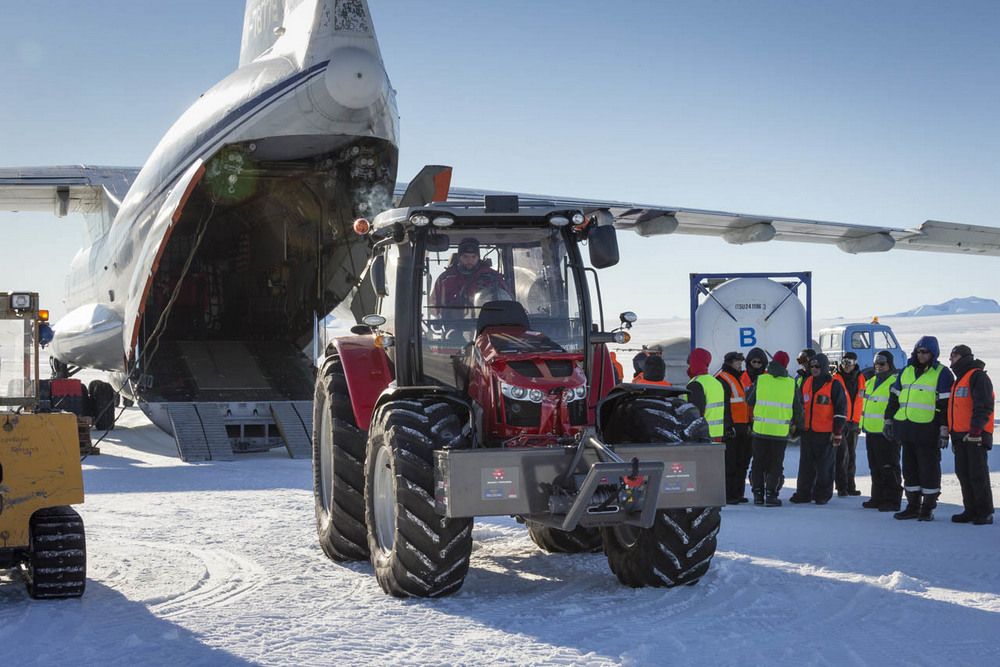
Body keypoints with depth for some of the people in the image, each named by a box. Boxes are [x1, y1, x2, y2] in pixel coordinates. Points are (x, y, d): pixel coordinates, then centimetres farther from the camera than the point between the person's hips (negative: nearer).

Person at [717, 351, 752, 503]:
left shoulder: (738, 378, 21)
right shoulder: (721, 379, -10)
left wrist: (748, 424, 20)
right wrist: (728, 426, -21)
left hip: (741, 427, 10)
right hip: (729, 429, -10)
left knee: (741, 462, 11)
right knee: (729, 463, -8)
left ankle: (737, 493, 18)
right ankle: (727, 495, -5)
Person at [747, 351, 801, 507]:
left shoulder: (759, 380, -3)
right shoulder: (791, 384, -1)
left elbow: (749, 401, 6)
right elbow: (798, 408, 5)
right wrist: (797, 425, 20)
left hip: (760, 429, 0)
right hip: (781, 432, 0)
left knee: (758, 463, 12)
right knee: (776, 464, 7)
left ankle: (758, 494, 13)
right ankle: (771, 495, 1)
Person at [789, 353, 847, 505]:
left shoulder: (834, 385, -6)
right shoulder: (806, 383, 11)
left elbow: (841, 410, -7)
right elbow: (799, 405, 20)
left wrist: (837, 432, -10)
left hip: (825, 433, -5)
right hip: (807, 431, 6)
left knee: (824, 465, 2)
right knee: (806, 464, 9)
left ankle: (822, 495, 10)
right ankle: (803, 493, 16)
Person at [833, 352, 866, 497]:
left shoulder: (860, 379, 9)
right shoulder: (836, 379, -5)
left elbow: (862, 400, 17)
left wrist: (858, 421, 12)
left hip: (854, 423, 5)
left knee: (851, 455, 12)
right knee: (842, 454, -10)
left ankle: (850, 486, 19)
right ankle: (842, 486, -7)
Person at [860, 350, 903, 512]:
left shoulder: (896, 382, -9)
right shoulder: (871, 382, 18)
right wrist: (863, 424, 24)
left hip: (887, 432, -9)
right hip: (871, 431, 9)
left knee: (889, 468, -5)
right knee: (875, 467, 14)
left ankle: (892, 500, -1)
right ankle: (878, 498, 22)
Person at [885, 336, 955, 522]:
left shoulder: (942, 374, -4)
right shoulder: (906, 371, 14)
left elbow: (946, 404, -9)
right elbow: (894, 397, 20)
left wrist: (944, 430, -14)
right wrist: (889, 420, 15)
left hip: (927, 431, -6)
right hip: (907, 429, 6)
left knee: (929, 469, 0)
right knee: (909, 468, 11)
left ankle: (928, 508, 8)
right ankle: (913, 506, 19)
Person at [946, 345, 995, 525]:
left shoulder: (978, 377, -9)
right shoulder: (960, 379, 22)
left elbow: (984, 406, -18)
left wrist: (976, 429, -23)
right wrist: (954, 435, 23)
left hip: (975, 436, -10)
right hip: (960, 436, 10)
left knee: (978, 474, -7)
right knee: (963, 474, 9)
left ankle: (985, 513, -2)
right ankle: (971, 510, 15)